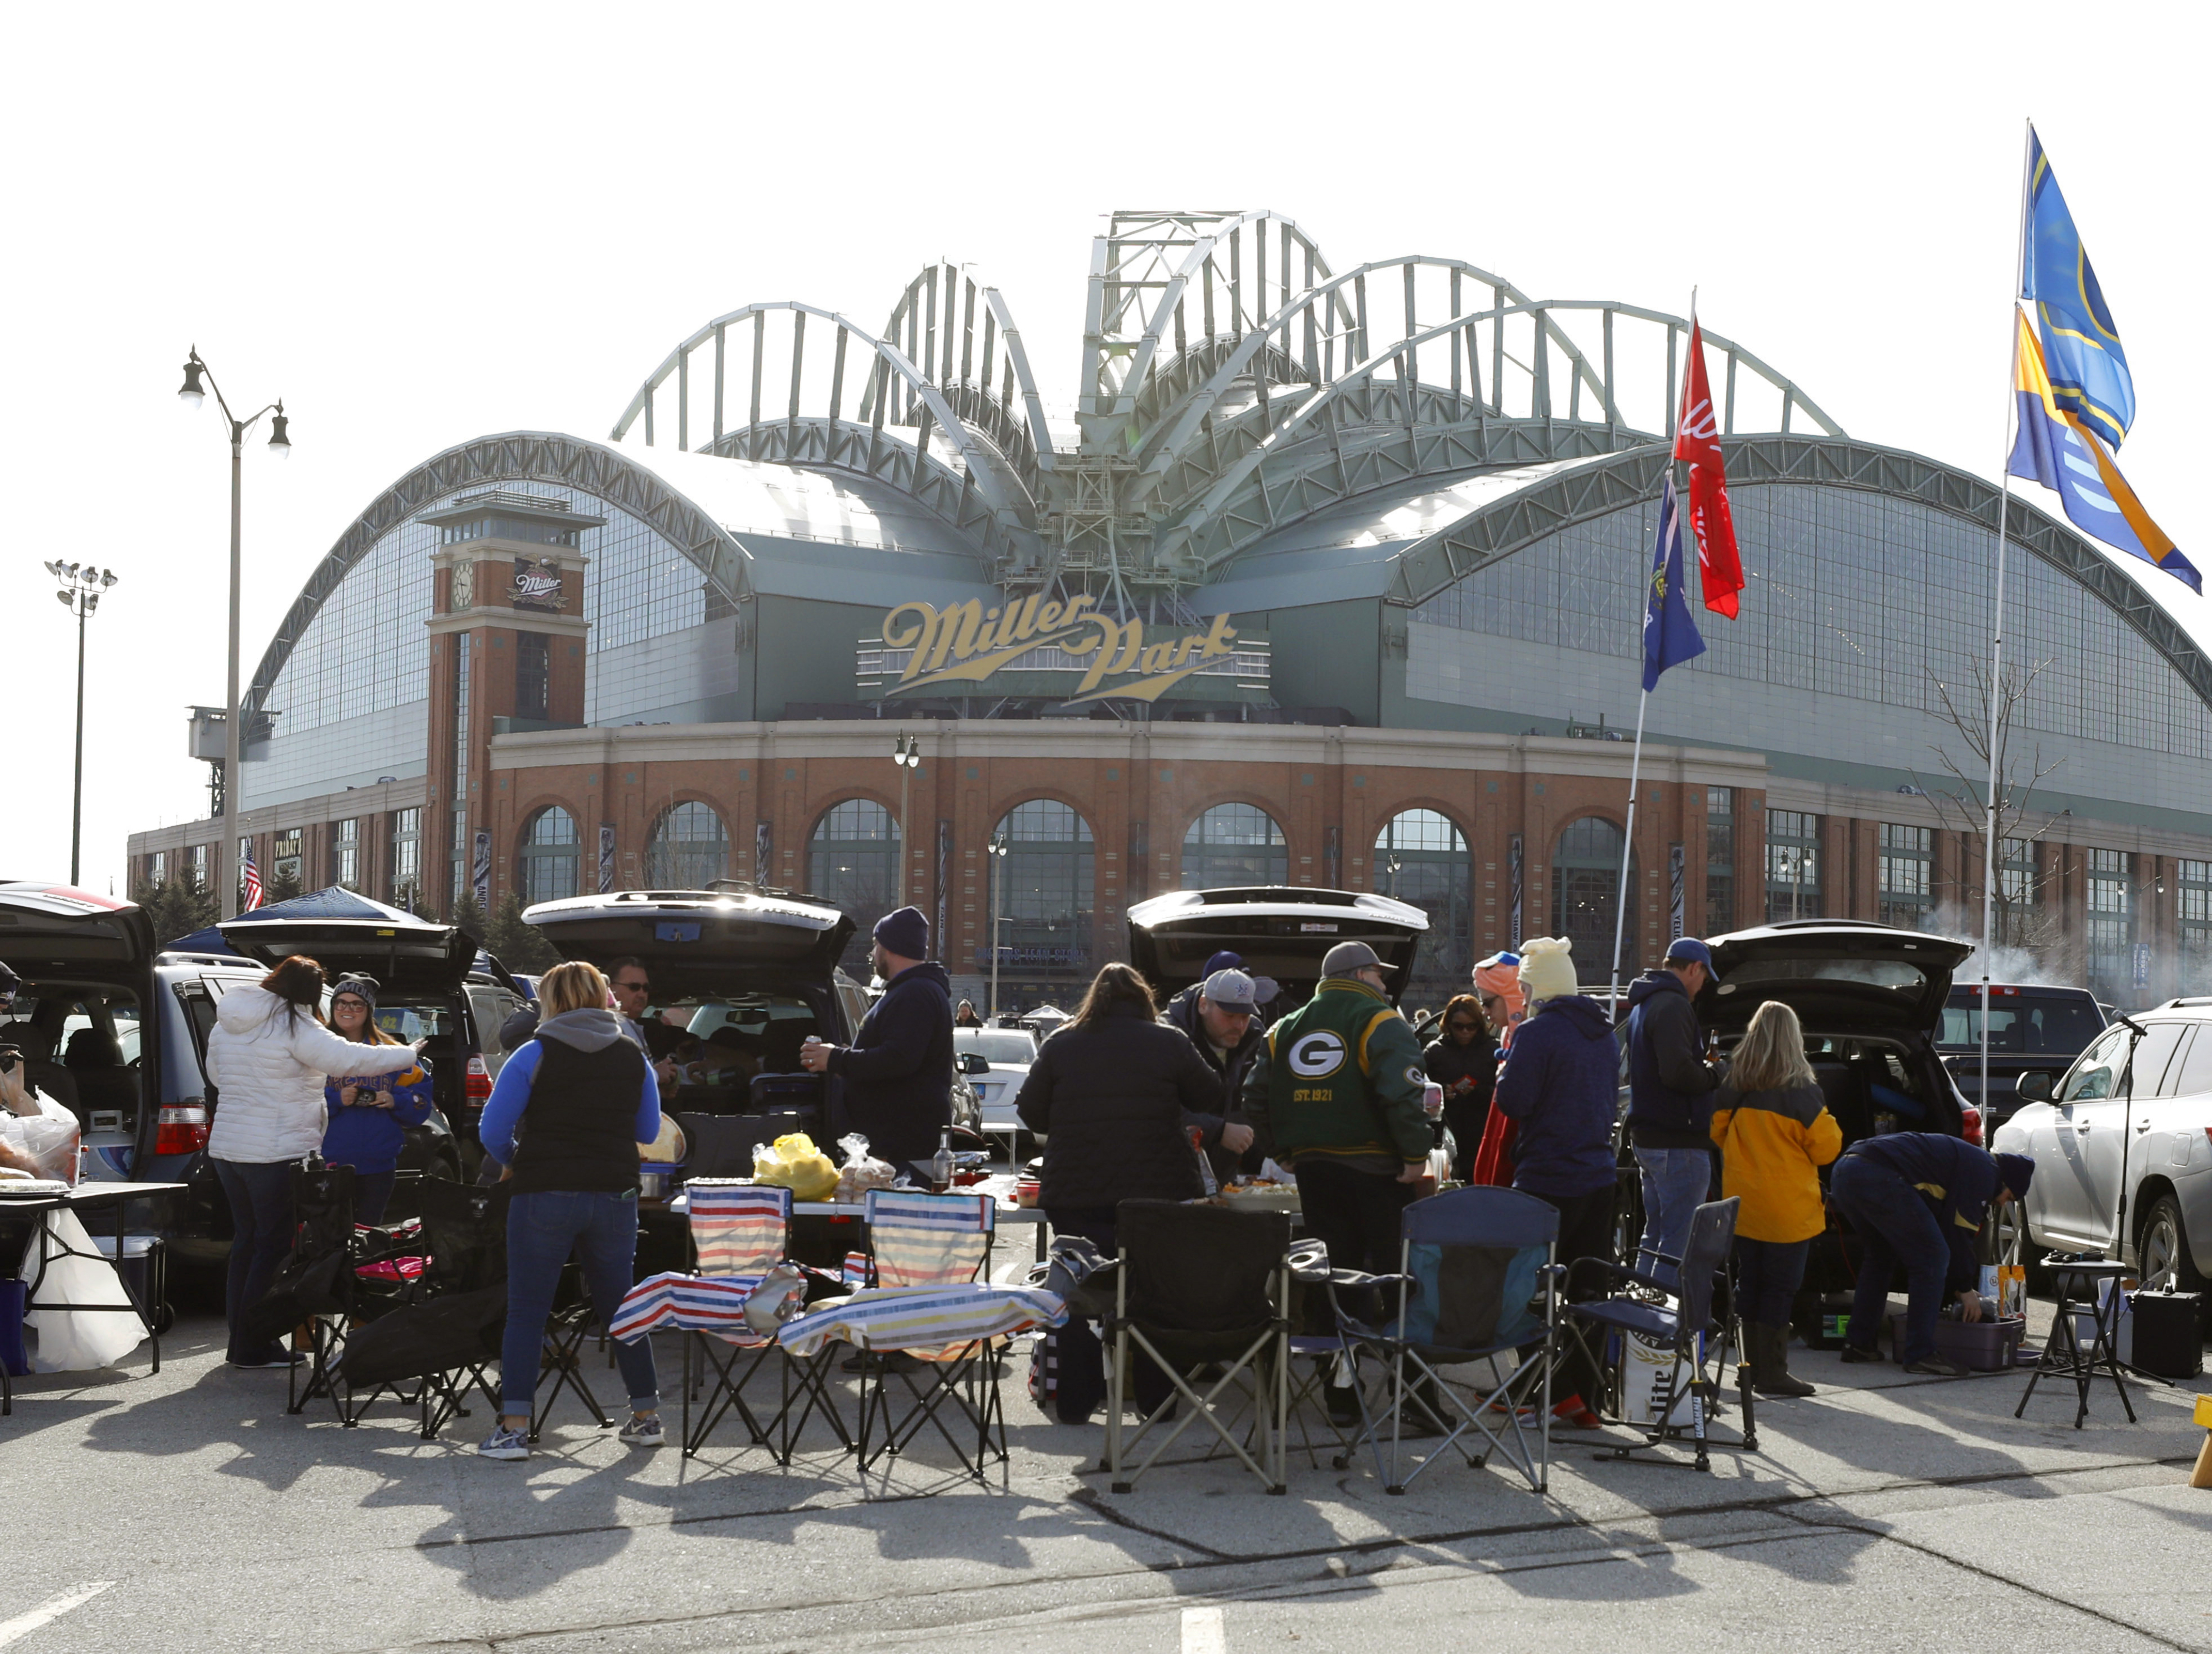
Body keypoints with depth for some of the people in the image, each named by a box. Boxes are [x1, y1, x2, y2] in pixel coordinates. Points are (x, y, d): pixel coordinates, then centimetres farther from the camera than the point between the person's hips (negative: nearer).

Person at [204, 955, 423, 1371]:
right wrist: (409, 1055, -9)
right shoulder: (293, 1026, -15)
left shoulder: (225, 1026, 11)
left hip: (227, 1149, 8)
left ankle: (241, 1342, 19)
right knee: (274, 1245, -1)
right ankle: (254, 1348, 0)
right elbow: (349, 1059, -19)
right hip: (277, 1153, -8)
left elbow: (215, 1075, 24)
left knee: (246, 1241, 15)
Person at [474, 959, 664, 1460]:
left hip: (545, 1195, -3)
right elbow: (649, 1132, 15)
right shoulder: (633, 1057, 7)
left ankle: (514, 1427, -1)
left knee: (526, 1311, 3)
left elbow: (493, 1132, -5)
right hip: (614, 1194, 4)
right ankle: (646, 1416, 19)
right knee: (619, 1306, 14)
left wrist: (515, 1162, 14)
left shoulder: (535, 1055, -4)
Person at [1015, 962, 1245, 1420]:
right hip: (1158, 1193, -1)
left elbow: (1030, 1112, 5)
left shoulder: (1060, 1044, 1)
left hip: (1074, 1194, 1)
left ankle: (1076, 1401, 12)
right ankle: (1157, 1399, 18)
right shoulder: (1168, 1042, -2)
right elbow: (1209, 1097, 6)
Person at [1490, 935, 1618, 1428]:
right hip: (1598, 1177, 7)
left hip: (1548, 1179, -7)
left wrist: (1505, 1069, 2)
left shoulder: (1536, 1033, -14)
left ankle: (1559, 1391, 3)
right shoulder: (1603, 1033, 12)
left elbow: (1513, 1101, -15)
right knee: (1588, 1291, 9)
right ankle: (1584, 1396, 13)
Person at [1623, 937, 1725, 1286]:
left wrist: (1703, 1070, 15)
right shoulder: (1673, 1005, -15)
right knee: (1678, 1243, -8)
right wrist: (1714, 1074, -9)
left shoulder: (1644, 1004, 18)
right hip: (1678, 1140, -11)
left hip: (1647, 1136, 11)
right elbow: (1678, 1072, -27)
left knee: (1656, 1236, 18)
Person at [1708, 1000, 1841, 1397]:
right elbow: (1826, 1147, -9)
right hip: (1788, 1209, -5)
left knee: (1750, 1285, 14)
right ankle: (1771, 1372, 2)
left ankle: (1753, 1366, 20)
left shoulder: (1732, 1088, -2)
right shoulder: (1801, 1091, -15)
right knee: (1779, 1287, 1)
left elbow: (1718, 1134, 11)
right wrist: (1829, 1122, 11)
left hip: (1743, 1204, 5)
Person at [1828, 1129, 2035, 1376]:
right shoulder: (1984, 1170, 5)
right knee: (1932, 1258, -1)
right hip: (1879, 1177, -10)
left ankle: (1858, 1343, 26)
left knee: (1882, 1254, 28)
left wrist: (1963, 1285, 36)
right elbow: (1959, 1232, 1)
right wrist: (1966, 1289, 12)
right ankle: (1920, 1355, -1)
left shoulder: (1966, 1158, 33)